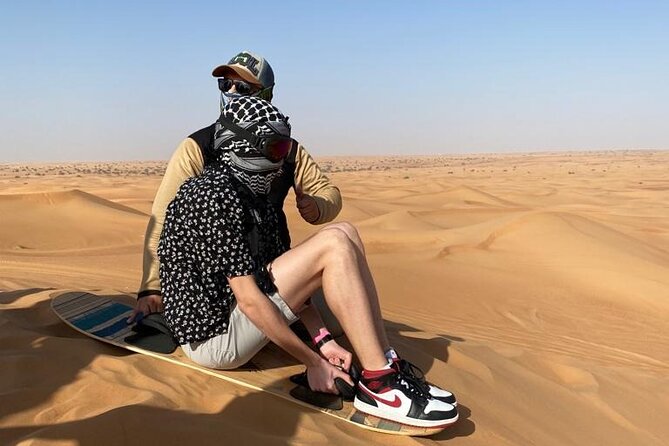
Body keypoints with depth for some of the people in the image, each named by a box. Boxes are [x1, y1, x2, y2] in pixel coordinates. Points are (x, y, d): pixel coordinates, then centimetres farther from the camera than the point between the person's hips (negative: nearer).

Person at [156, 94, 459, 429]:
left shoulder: (255, 194, 11)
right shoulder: (215, 195, -19)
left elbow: (287, 280, 7)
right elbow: (249, 299, -22)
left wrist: (322, 340, -3)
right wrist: (313, 362, -17)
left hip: (237, 315, 9)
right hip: (214, 336, -9)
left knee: (345, 234, -1)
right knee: (334, 244, -20)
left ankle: (386, 364, -6)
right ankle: (378, 385, -17)